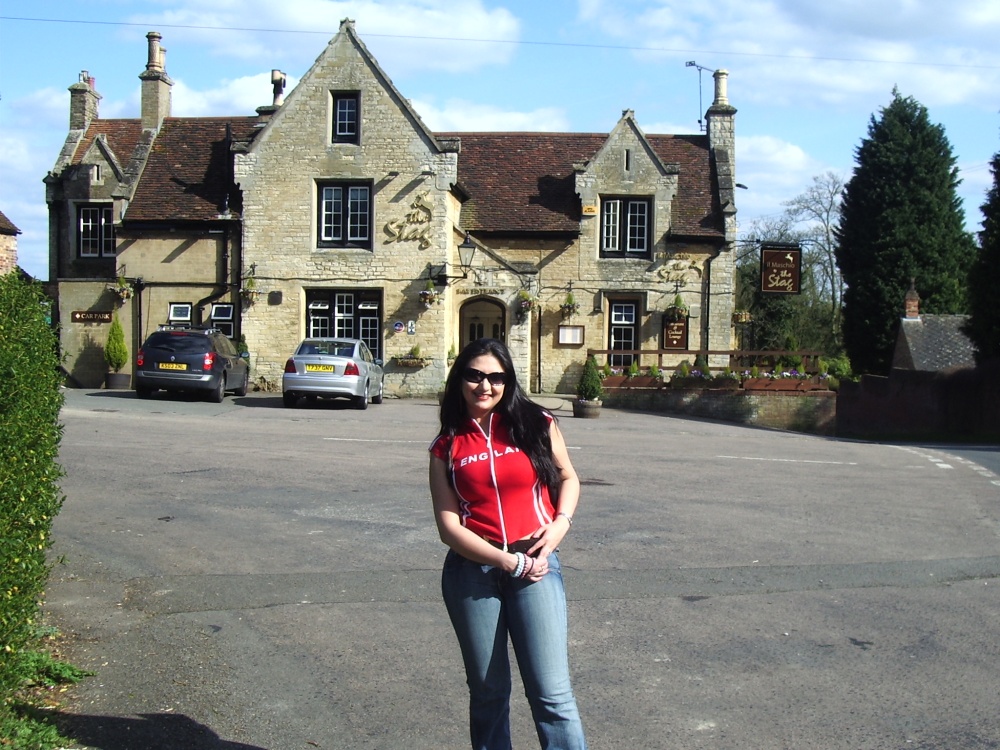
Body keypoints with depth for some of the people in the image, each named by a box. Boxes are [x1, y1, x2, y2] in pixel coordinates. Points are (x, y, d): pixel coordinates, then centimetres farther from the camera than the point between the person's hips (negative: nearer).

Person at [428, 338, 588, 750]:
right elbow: (449, 525, -2)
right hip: (471, 572, 1)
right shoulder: (446, 447, 2)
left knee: (552, 694, -7)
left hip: (536, 566, -1)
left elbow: (568, 477, 14)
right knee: (487, 693, 12)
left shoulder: (536, 425, 1)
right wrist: (508, 562, -10)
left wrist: (561, 522, -5)